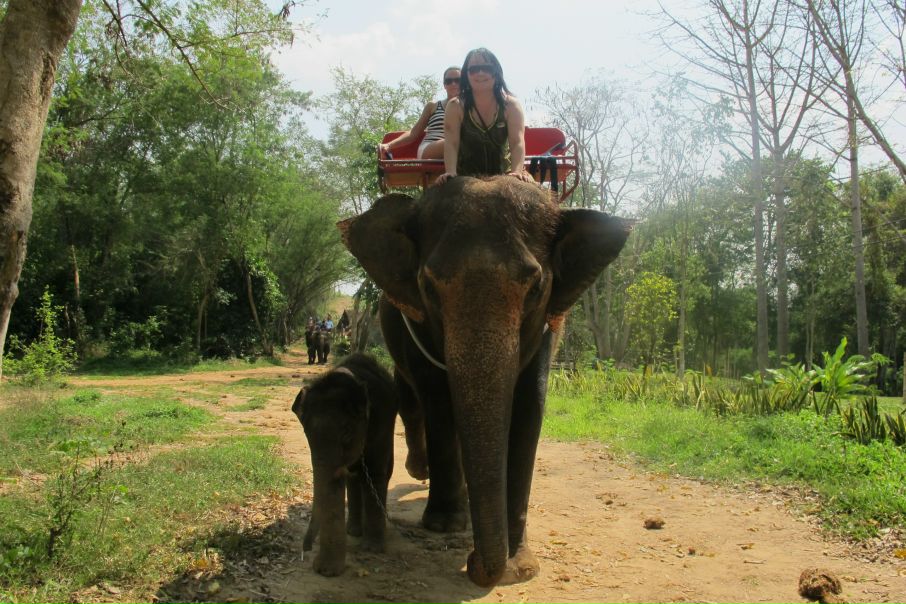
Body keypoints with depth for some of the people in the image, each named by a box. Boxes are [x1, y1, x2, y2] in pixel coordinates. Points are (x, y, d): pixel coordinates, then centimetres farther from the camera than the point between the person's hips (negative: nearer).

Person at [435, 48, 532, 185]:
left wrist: (517, 173, -36)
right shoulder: (456, 107, -6)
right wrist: (451, 173, -35)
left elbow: (518, 142, -18)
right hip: (466, 177, 0)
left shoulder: (511, 105, -6)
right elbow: (451, 144, -17)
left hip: (504, 173, 0)